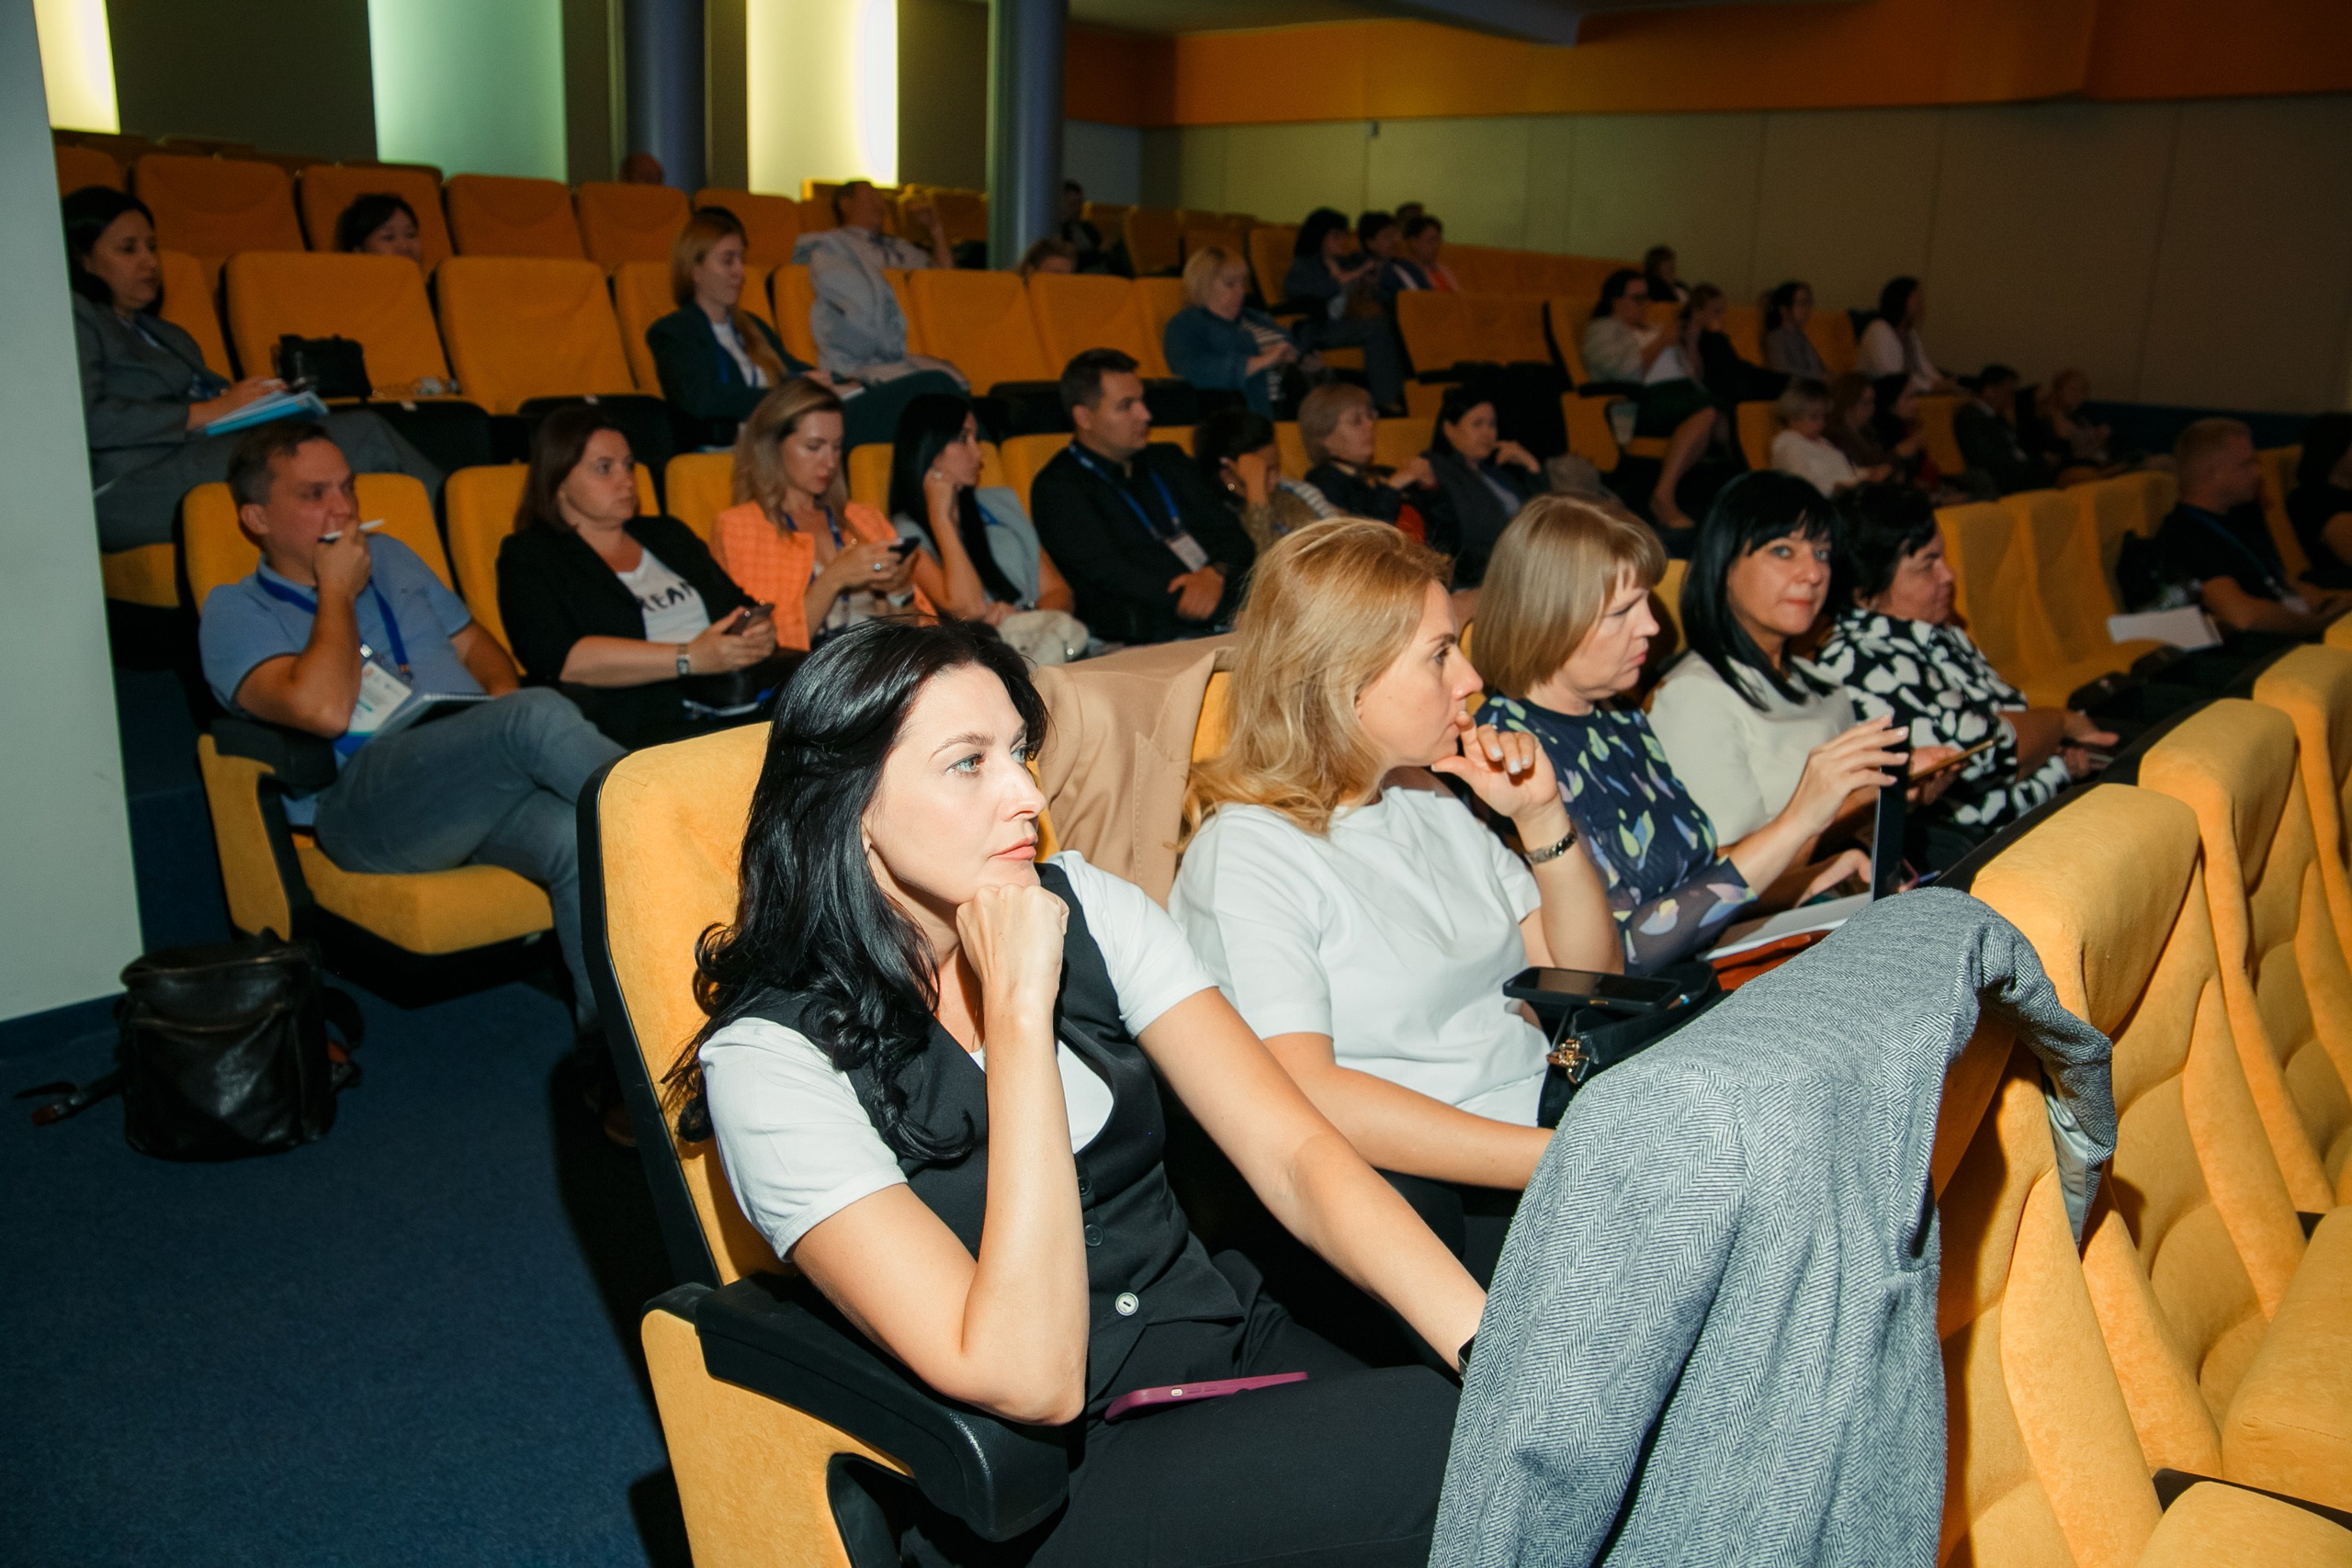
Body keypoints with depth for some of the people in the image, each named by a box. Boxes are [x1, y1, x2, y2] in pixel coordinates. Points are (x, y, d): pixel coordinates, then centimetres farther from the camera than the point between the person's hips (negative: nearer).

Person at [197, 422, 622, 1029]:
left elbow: (474, 642, 31)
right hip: (363, 804, -5)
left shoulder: (390, 557, 29)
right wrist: (338, 589, 2)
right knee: (539, 716, -33)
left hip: (485, 777, 5)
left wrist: (504, 692, 6)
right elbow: (324, 709, -11)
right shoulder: (235, 610, 8)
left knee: (578, 837, -31)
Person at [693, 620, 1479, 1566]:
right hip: (1036, 1491, -4)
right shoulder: (773, 1055, -13)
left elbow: (1294, 1152, -6)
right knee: (1453, 1441, -26)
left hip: (1232, 1345, 5)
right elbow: (1027, 1378, -22)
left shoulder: (1082, 908, 2)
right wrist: (1019, 1009, -24)